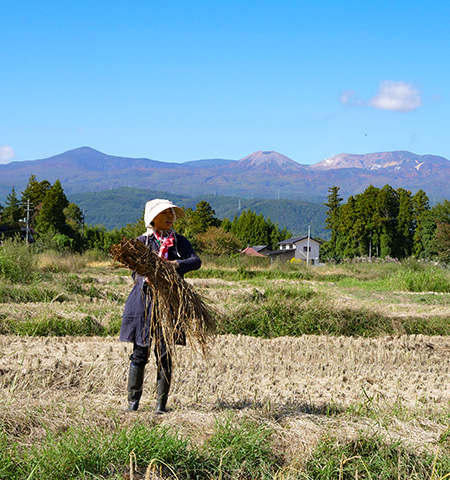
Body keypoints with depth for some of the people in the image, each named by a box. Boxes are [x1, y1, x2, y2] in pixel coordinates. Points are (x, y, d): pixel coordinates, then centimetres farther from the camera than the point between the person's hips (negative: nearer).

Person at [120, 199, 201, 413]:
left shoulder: (179, 241, 9)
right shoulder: (142, 241, 6)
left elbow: (196, 261, -6)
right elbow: (135, 271, 1)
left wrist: (178, 264, -26)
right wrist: (145, 280, -21)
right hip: (144, 300, -1)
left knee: (164, 353, 1)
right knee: (140, 352, 2)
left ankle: (161, 402, 9)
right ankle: (133, 400, 13)